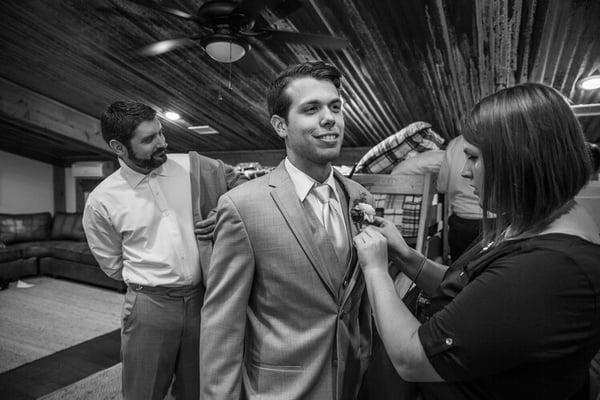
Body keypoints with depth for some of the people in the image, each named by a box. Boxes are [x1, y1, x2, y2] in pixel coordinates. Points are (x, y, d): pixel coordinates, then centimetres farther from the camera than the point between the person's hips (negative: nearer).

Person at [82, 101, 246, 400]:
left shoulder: (193, 166, -3)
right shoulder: (101, 201, -5)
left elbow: (243, 186, 9)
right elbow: (114, 266, 6)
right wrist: (152, 278, 2)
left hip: (201, 300, 2)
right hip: (149, 307, -1)